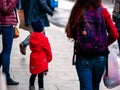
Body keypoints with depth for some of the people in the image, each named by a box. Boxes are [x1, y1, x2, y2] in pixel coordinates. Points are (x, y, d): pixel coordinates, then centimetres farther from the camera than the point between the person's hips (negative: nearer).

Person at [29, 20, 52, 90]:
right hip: (41, 59, -6)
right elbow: (48, 49, -8)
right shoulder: (44, 38, -15)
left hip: (33, 58, 6)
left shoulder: (32, 36, 2)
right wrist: (49, 58, 6)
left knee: (34, 74, 18)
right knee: (41, 76, -4)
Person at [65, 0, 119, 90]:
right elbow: (114, 34, -10)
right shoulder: (103, 11, -12)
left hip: (83, 57, -1)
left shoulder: (77, 12, -11)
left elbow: (70, 33, -2)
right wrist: (104, 44, 8)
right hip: (100, 56, 1)